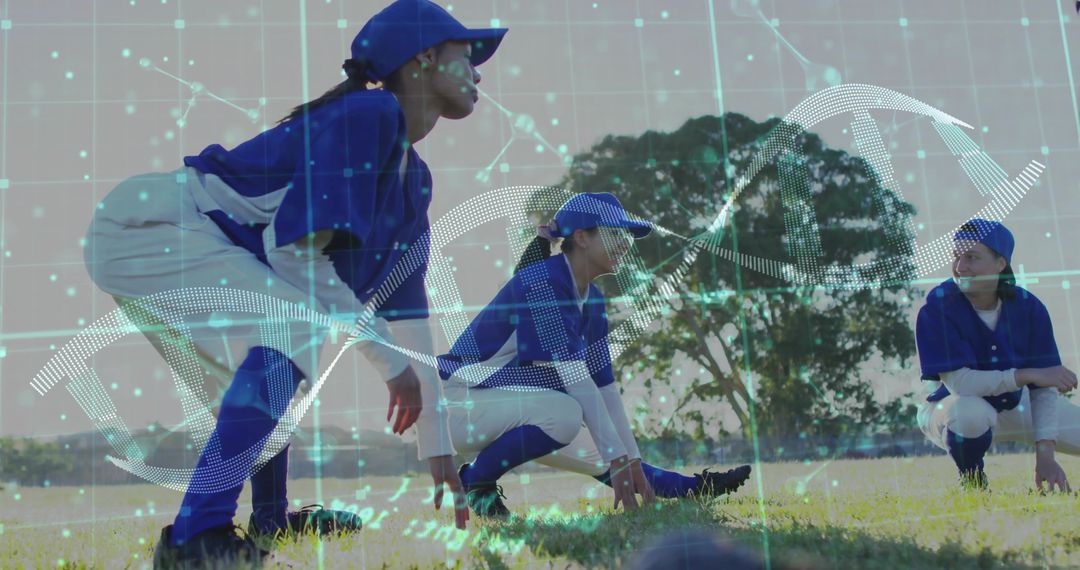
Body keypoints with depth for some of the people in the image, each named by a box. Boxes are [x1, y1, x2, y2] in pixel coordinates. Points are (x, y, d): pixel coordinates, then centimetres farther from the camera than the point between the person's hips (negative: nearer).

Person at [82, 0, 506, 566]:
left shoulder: (414, 177, 13)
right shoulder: (369, 112, -15)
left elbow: (408, 313, 13)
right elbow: (297, 248, -21)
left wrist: (438, 446, 12)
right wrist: (390, 361, -13)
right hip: (144, 227, -10)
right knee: (301, 326, -24)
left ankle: (269, 516, 30)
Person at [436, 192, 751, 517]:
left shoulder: (592, 301, 4)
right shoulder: (542, 281, -22)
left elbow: (603, 385, 5)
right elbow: (575, 378, -26)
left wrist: (633, 462, 1)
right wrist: (619, 459, -26)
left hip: (514, 412, 9)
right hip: (462, 403, -9)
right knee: (565, 413, -32)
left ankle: (695, 489, 26)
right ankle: (474, 479, -15)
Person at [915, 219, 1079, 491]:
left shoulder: (1028, 306, -15)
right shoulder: (938, 308, -25)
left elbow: (1044, 386, -14)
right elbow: (958, 383, -31)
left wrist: (1045, 454, -23)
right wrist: (1028, 374, -34)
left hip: (1016, 405, 4)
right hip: (949, 406, -4)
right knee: (970, 412, -38)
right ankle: (973, 484, -8)